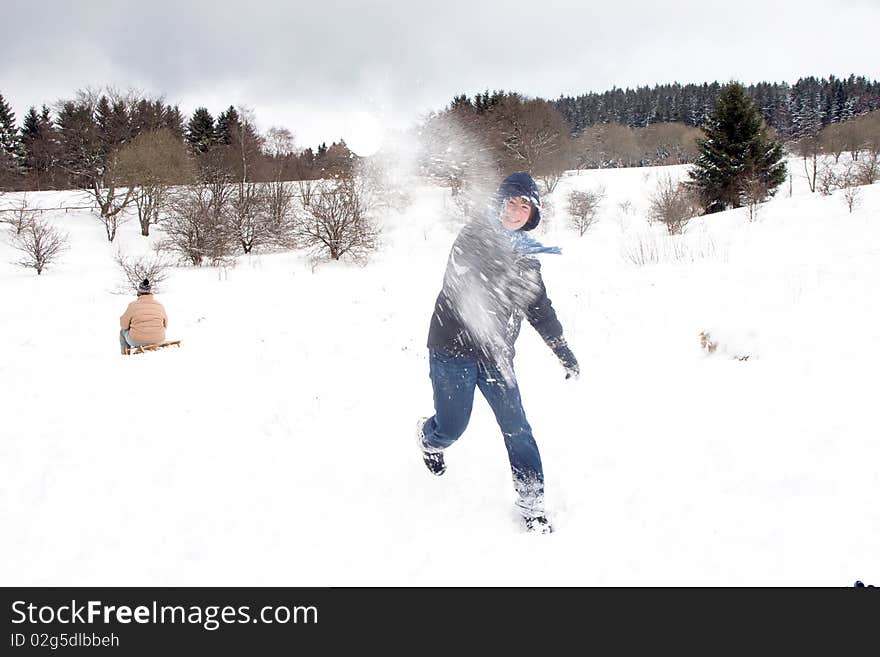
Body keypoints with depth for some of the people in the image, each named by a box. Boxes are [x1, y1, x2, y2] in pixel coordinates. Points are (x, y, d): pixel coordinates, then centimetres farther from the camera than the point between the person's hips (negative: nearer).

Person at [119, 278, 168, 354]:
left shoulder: (133, 305, -11)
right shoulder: (160, 306, -4)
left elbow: (124, 325, -2)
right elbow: (165, 325, 7)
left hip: (137, 341, -2)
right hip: (158, 341, 2)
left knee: (123, 332, 32)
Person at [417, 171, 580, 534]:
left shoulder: (526, 255, 12)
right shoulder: (474, 235, -8)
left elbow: (540, 307, 21)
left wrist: (564, 351, 21)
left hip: (495, 355, 5)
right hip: (452, 349, -5)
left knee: (516, 425, -2)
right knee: (452, 427, 4)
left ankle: (531, 499, 11)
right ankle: (428, 436, 41)